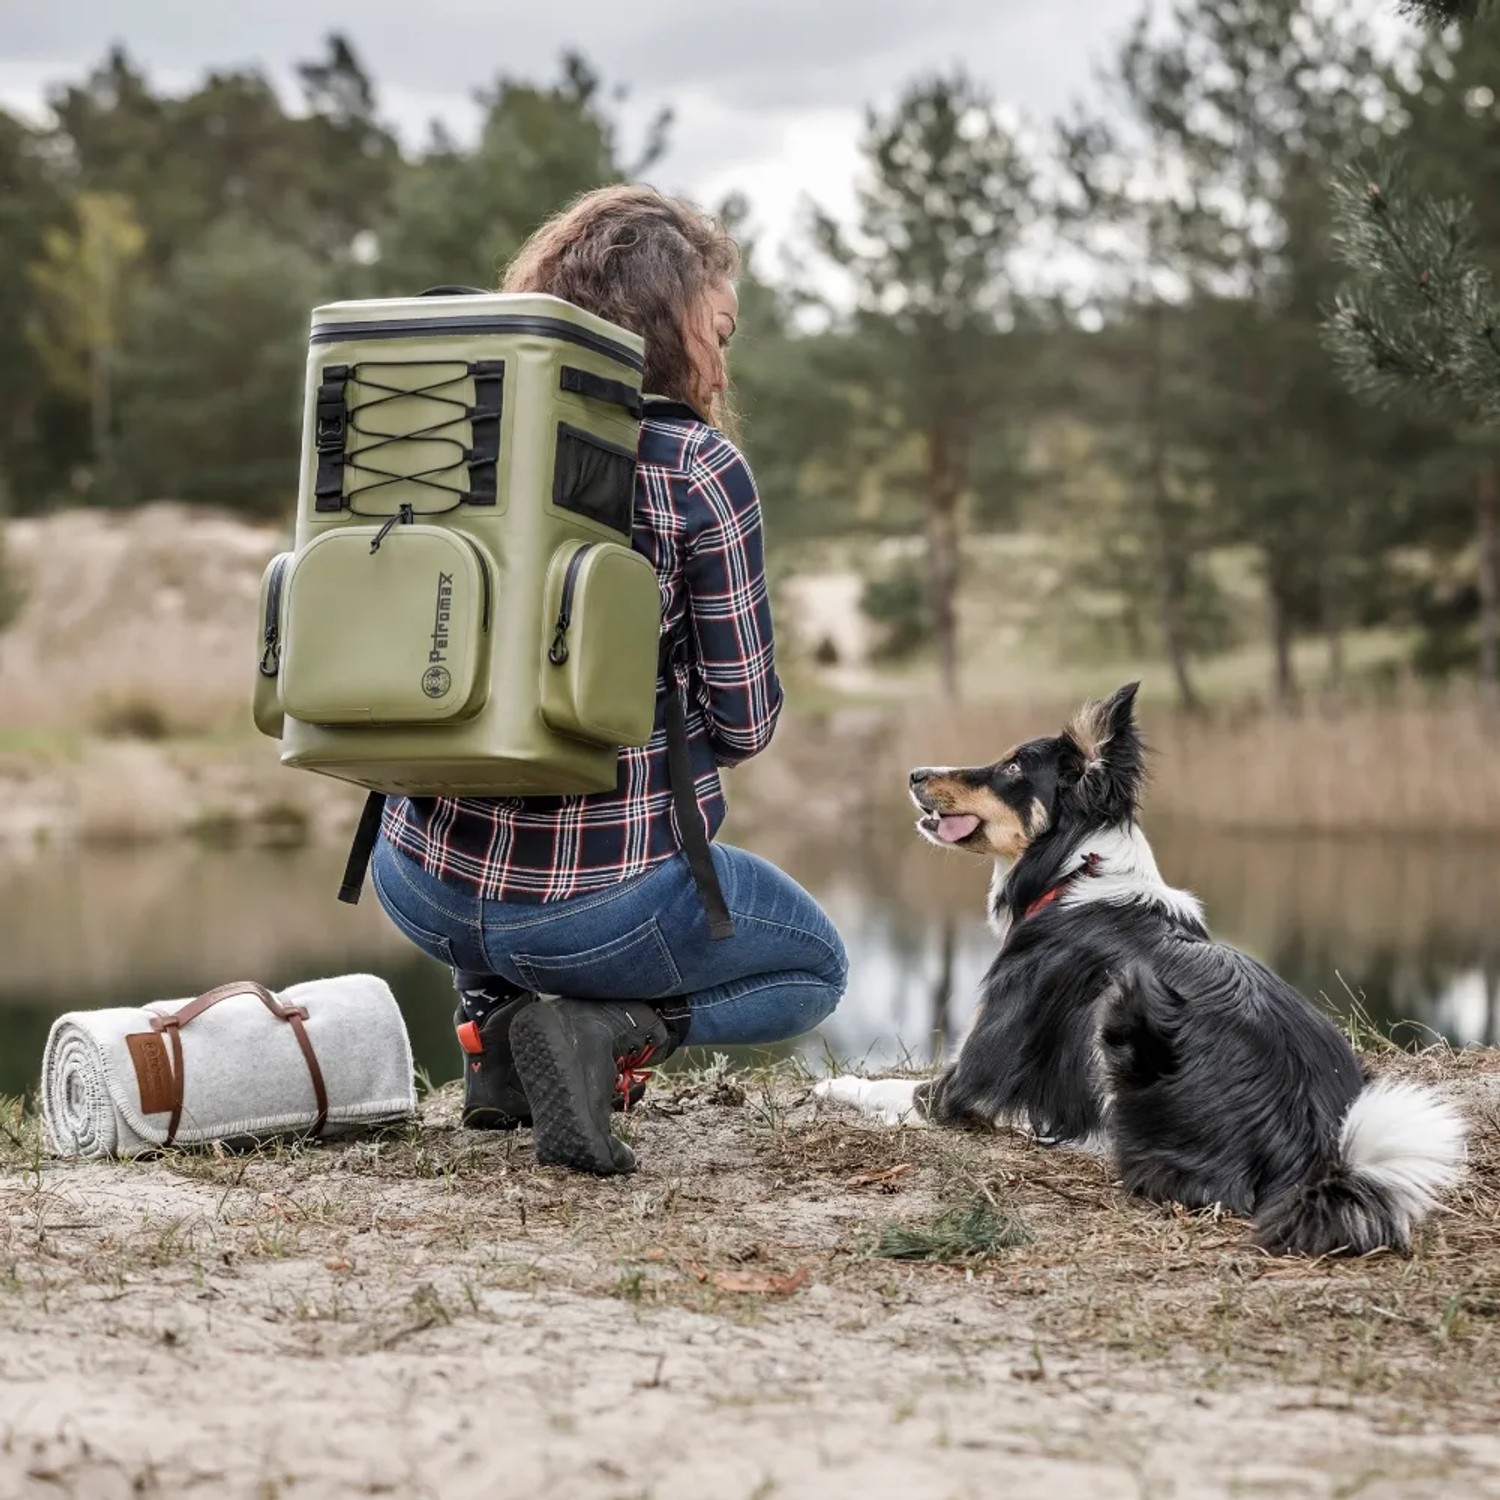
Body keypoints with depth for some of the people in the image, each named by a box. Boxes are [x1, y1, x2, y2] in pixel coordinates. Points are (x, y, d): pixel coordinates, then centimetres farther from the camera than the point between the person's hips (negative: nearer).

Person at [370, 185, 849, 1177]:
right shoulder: (698, 469, -11)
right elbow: (745, 724, -6)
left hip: (422, 884, 5)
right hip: (600, 900, -5)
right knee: (815, 968, 23)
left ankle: (495, 1021, 17)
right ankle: (606, 1030, -4)